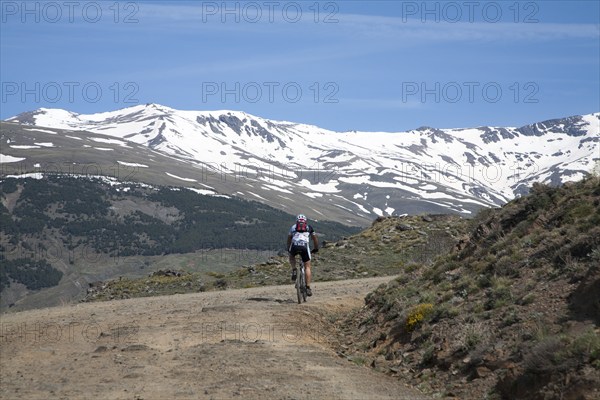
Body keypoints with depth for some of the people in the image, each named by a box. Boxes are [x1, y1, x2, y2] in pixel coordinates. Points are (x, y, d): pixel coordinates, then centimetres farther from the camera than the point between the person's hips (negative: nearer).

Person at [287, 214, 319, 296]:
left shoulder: (293, 227, 27)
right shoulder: (309, 227, 25)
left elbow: (289, 239, 33)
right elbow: (315, 239, 32)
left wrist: (288, 249, 47)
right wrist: (316, 248, 45)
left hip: (294, 246, 1)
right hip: (305, 246, -1)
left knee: (291, 257, 36)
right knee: (307, 267, 11)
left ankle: (294, 270, 9)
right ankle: (308, 287, 1)